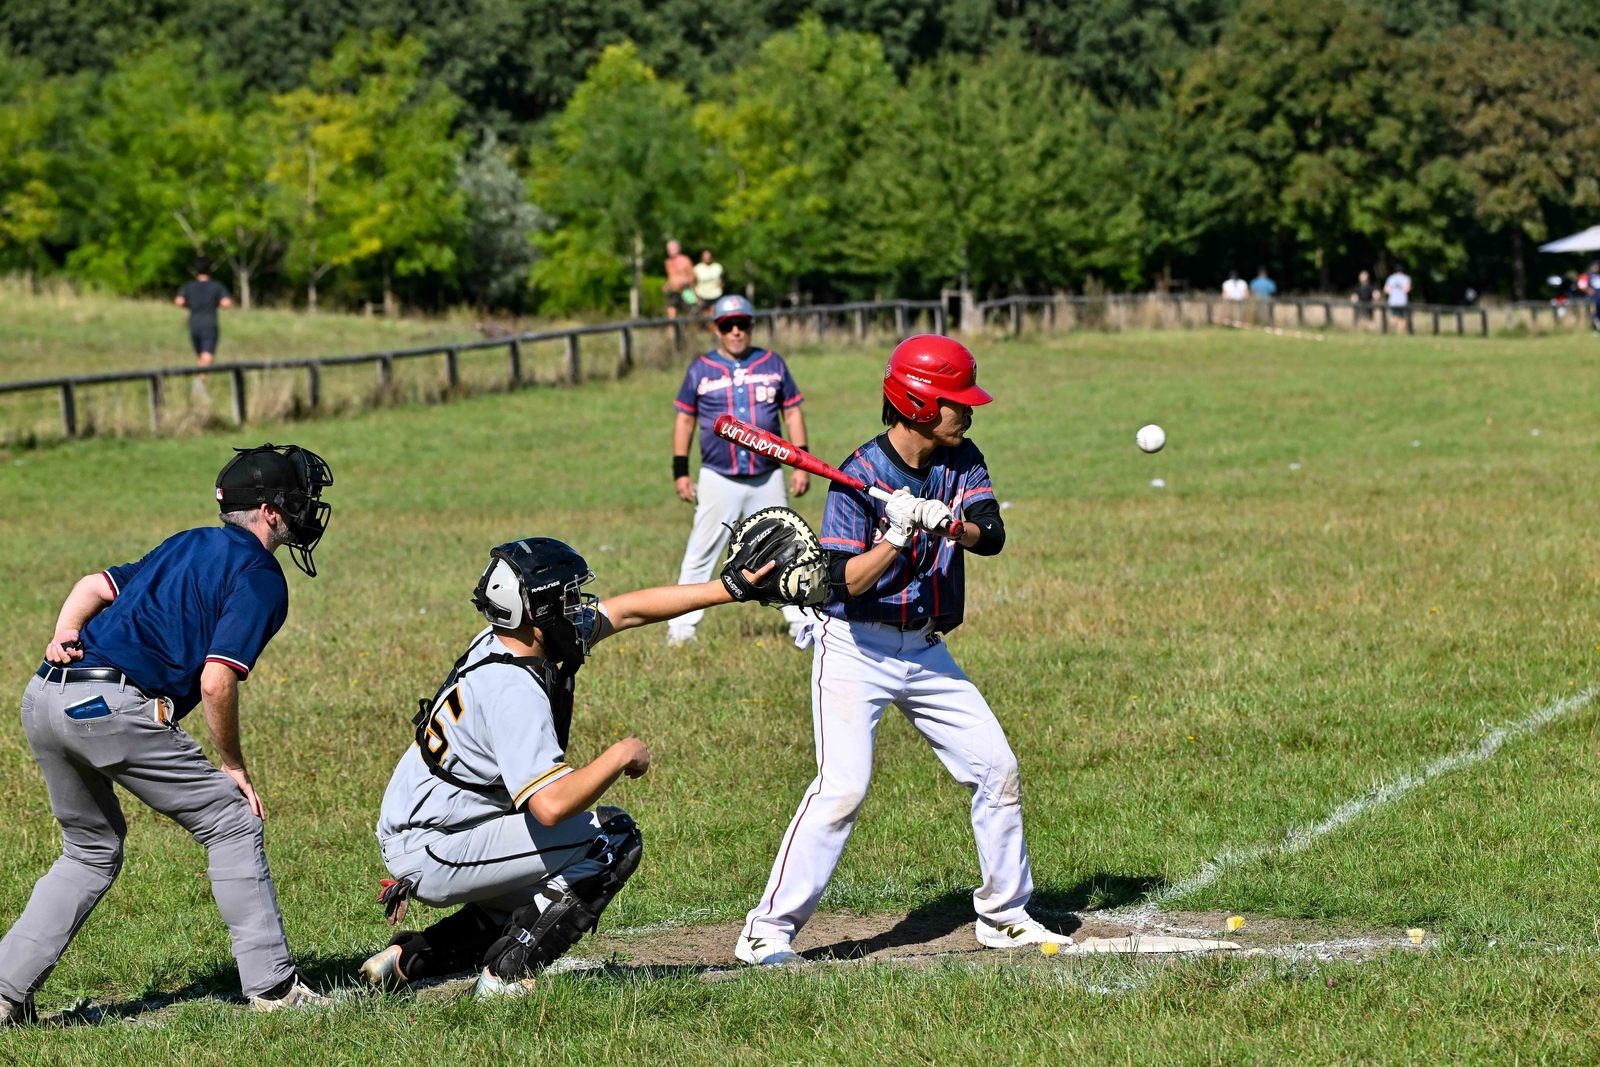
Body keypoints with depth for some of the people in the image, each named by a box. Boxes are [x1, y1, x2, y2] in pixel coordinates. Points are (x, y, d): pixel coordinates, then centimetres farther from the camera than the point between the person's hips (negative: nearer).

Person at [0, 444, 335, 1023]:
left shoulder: (188, 545, 26)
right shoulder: (261, 577, -1)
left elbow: (96, 584, 22)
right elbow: (215, 680, -11)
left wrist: (64, 634, 5)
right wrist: (233, 766, 0)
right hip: (112, 708, -8)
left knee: (92, 851, 23)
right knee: (231, 822, 5)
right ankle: (272, 985, 1)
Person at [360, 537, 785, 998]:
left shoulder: (518, 635, 2)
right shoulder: (512, 690, -26)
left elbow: (627, 610, 12)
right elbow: (550, 805, -35)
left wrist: (728, 589, 9)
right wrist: (620, 756, -20)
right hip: (433, 852, -10)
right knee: (614, 837, -10)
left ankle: (409, 958, 19)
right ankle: (503, 977, -9)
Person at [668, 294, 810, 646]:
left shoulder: (773, 364, 6)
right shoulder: (700, 370, 3)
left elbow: (792, 413, 9)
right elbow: (685, 418, 7)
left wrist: (801, 463, 1)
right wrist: (680, 471, 1)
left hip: (768, 479, 1)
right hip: (718, 480, -1)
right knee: (699, 557, -1)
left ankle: (802, 624, 13)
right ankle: (681, 629, 3)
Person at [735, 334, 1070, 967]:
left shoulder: (961, 462, 1)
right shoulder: (860, 476, -18)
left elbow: (992, 536, -13)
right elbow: (845, 583, -23)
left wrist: (947, 522, -32)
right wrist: (895, 536, -36)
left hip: (926, 653, 7)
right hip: (856, 650, -7)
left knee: (997, 769, 6)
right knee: (843, 785, -20)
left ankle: (1004, 914, 22)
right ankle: (768, 929, -15)